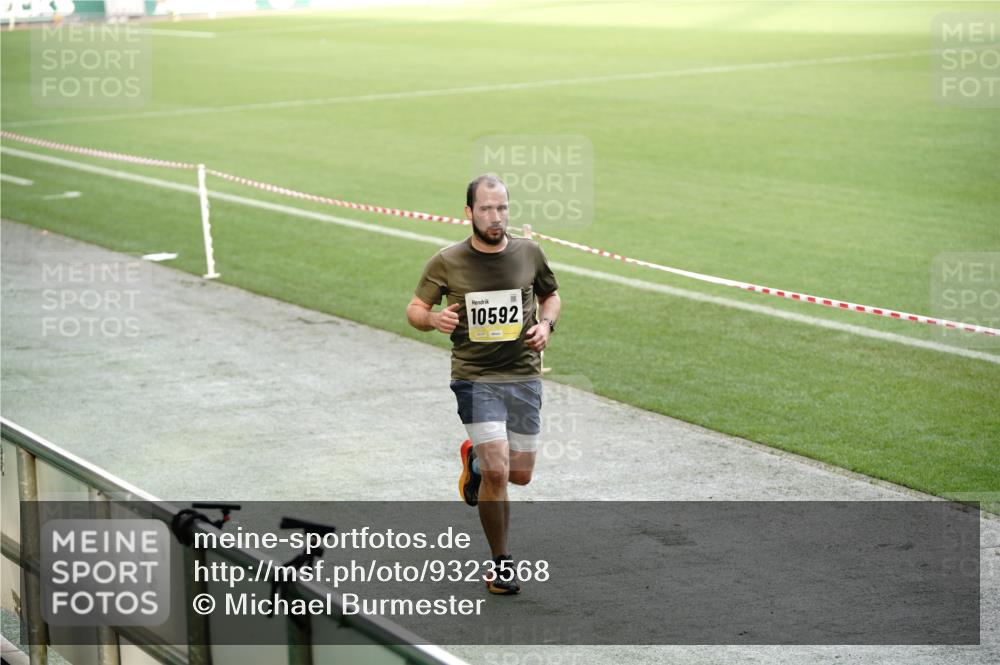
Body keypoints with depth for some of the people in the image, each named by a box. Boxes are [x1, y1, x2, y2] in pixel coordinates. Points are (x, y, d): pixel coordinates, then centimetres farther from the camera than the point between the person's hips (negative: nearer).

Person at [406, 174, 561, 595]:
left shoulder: (528, 253, 1)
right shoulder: (447, 262, -6)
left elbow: (550, 295, 18)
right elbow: (414, 308, 4)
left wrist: (546, 323, -4)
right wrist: (433, 318, -19)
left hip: (524, 376, 3)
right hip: (475, 378, -3)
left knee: (521, 475, 8)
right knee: (497, 473, -14)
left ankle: (475, 459, 43)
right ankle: (500, 563, 5)